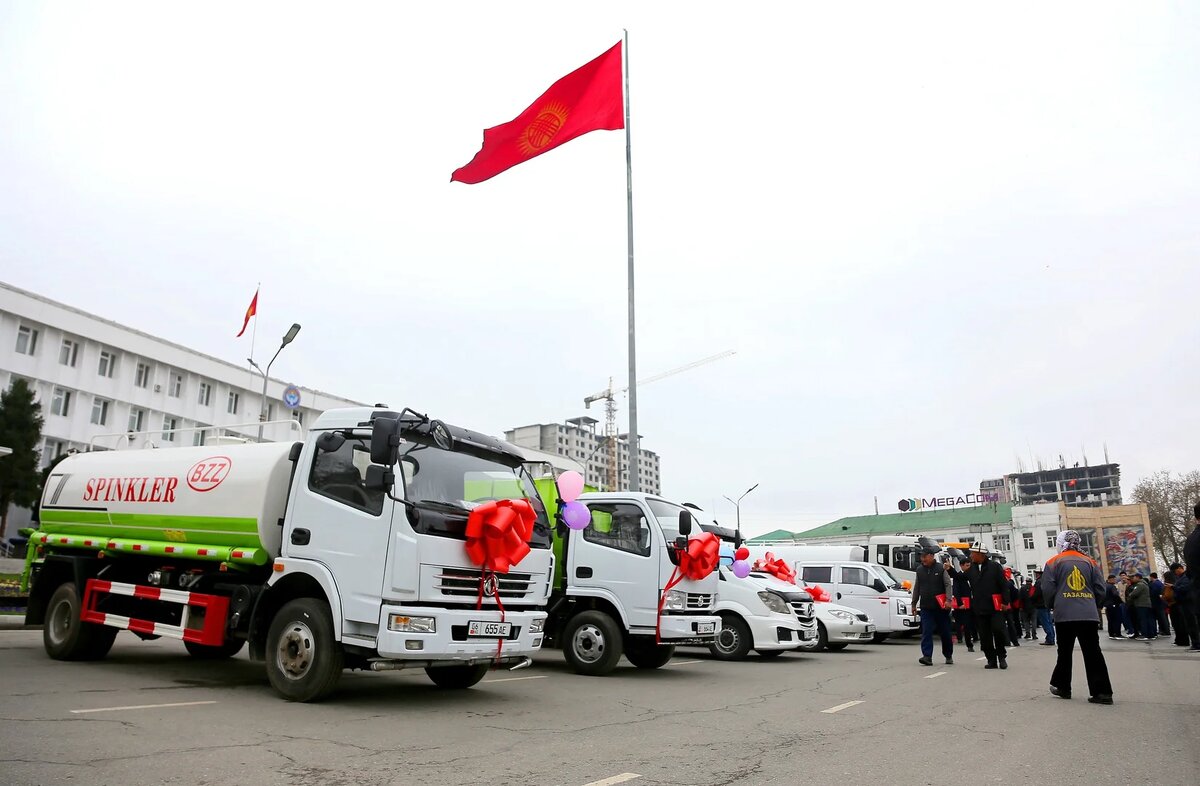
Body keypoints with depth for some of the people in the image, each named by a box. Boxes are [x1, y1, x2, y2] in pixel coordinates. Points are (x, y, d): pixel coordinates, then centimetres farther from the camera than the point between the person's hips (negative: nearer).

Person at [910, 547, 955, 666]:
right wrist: (914, 603, 14)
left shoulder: (941, 569, -3)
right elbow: (916, 588, 14)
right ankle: (927, 656, -11)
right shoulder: (919, 570, 9)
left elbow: (948, 585, -7)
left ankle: (948, 656, 26)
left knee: (945, 632, 9)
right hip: (925, 607, 3)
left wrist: (948, 600, -20)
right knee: (926, 632, -7)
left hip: (941, 607, -2)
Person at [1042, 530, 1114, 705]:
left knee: (1065, 652, 10)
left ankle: (1062, 687, 17)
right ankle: (1102, 692, -2)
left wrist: (1054, 605, 14)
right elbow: (1101, 589, 7)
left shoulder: (1054, 562, 0)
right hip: (1089, 615, 2)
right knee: (1093, 653, 3)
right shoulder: (1090, 562, 9)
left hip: (1064, 615, -2)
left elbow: (1047, 589, -5)